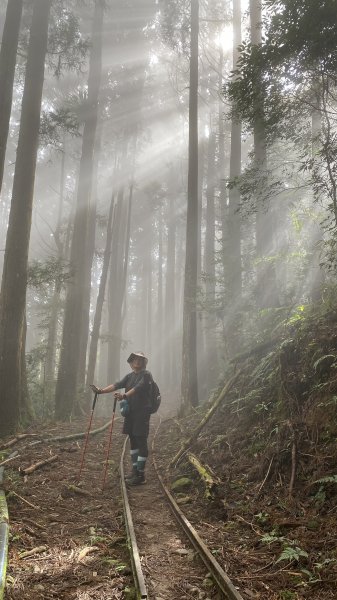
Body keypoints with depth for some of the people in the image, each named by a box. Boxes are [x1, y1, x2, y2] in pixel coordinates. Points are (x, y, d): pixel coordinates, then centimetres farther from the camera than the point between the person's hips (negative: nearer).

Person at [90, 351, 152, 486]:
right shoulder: (129, 376, 15)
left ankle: (141, 475, -2)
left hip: (142, 413, -7)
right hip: (130, 412, 7)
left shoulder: (146, 375, -6)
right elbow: (117, 385, 2)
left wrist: (124, 395, -38)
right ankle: (135, 471, 23)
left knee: (141, 442, -6)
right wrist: (101, 390, -12)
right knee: (133, 441, 12)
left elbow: (138, 388, -23)